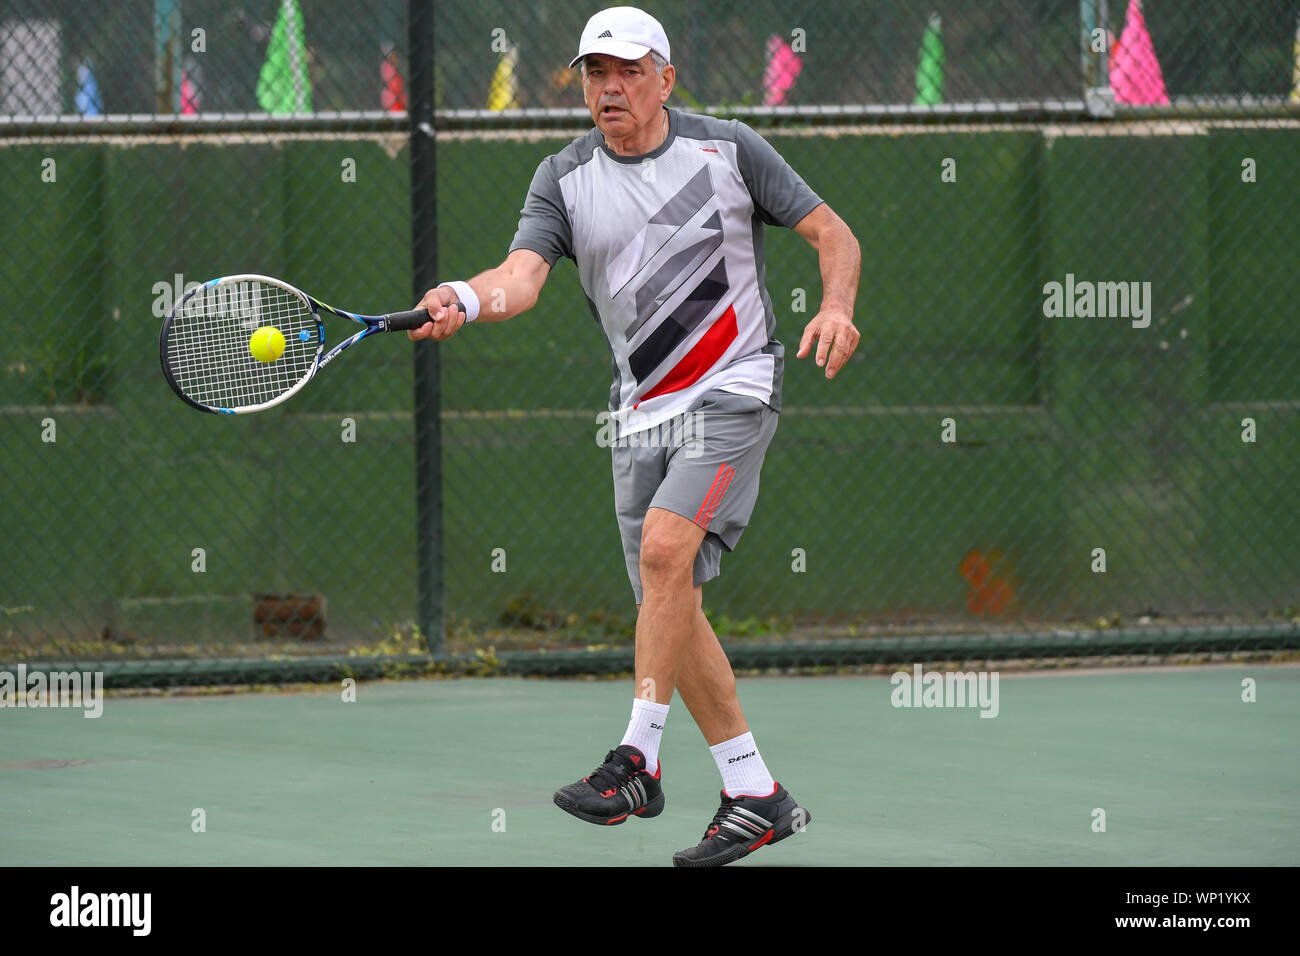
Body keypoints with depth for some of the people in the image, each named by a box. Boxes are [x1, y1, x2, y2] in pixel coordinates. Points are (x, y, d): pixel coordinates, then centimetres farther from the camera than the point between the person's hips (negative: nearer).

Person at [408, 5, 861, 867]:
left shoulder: (728, 148, -1)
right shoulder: (565, 179, 4)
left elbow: (832, 232, 3)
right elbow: (524, 274, -12)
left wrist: (836, 308, -17)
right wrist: (468, 299, -34)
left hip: (732, 393, -5)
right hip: (642, 411, 5)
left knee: (665, 548, -25)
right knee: (670, 603, 4)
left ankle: (639, 759, -23)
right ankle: (756, 797, 12)